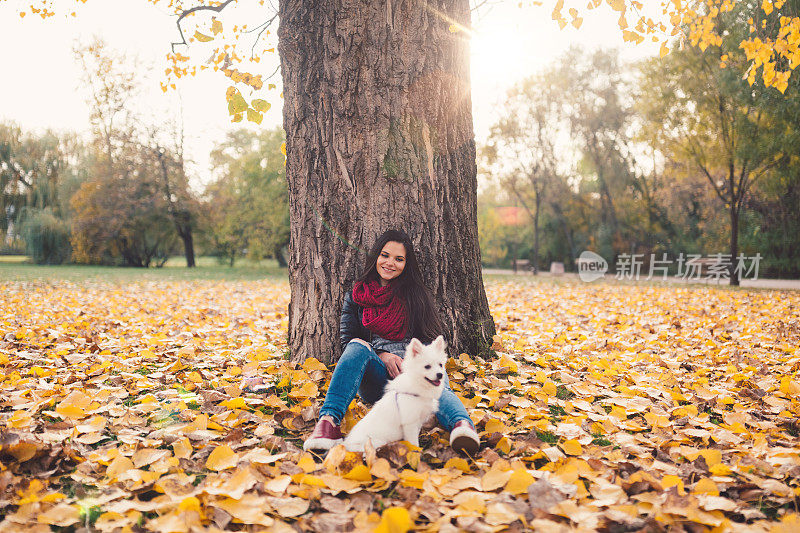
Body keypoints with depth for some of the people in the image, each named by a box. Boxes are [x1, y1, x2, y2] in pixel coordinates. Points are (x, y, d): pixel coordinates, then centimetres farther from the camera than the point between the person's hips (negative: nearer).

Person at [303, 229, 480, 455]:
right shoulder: (355, 296, 14)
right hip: (373, 381, 1)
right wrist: (381, 355, -12)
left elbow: (431, 339, 7)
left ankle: (461, 425, -67)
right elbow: (347, 341, 6)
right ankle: (328, 420, -47)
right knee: (359, 346, -32)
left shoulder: (416, 294, 13)